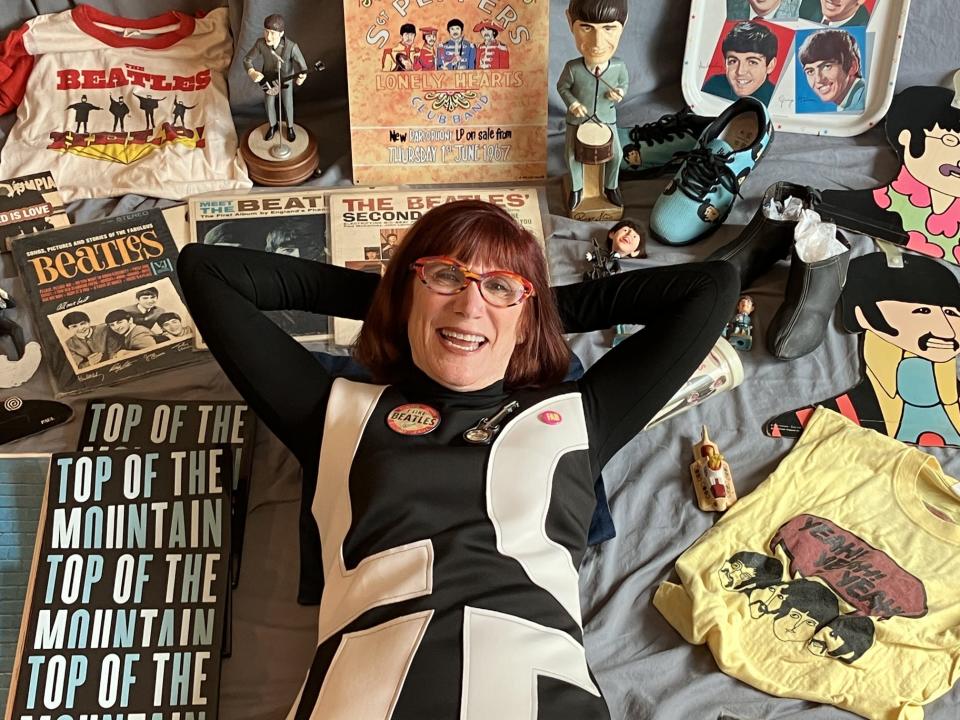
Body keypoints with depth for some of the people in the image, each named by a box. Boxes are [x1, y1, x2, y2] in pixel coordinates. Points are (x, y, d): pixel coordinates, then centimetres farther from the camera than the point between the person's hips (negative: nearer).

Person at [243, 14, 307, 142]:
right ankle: (273, 126, 45)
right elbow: (247, 59, -18)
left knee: (287, 104, 15)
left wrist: (301, 77, -50)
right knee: (269, 103, 17)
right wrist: (252, 72, -39)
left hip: (286, 77, -2)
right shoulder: (260, 43, -31)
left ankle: (290, 127, 44)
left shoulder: (291, 46, -38)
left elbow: (302, 65, -27)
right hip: (269, 78, 2)